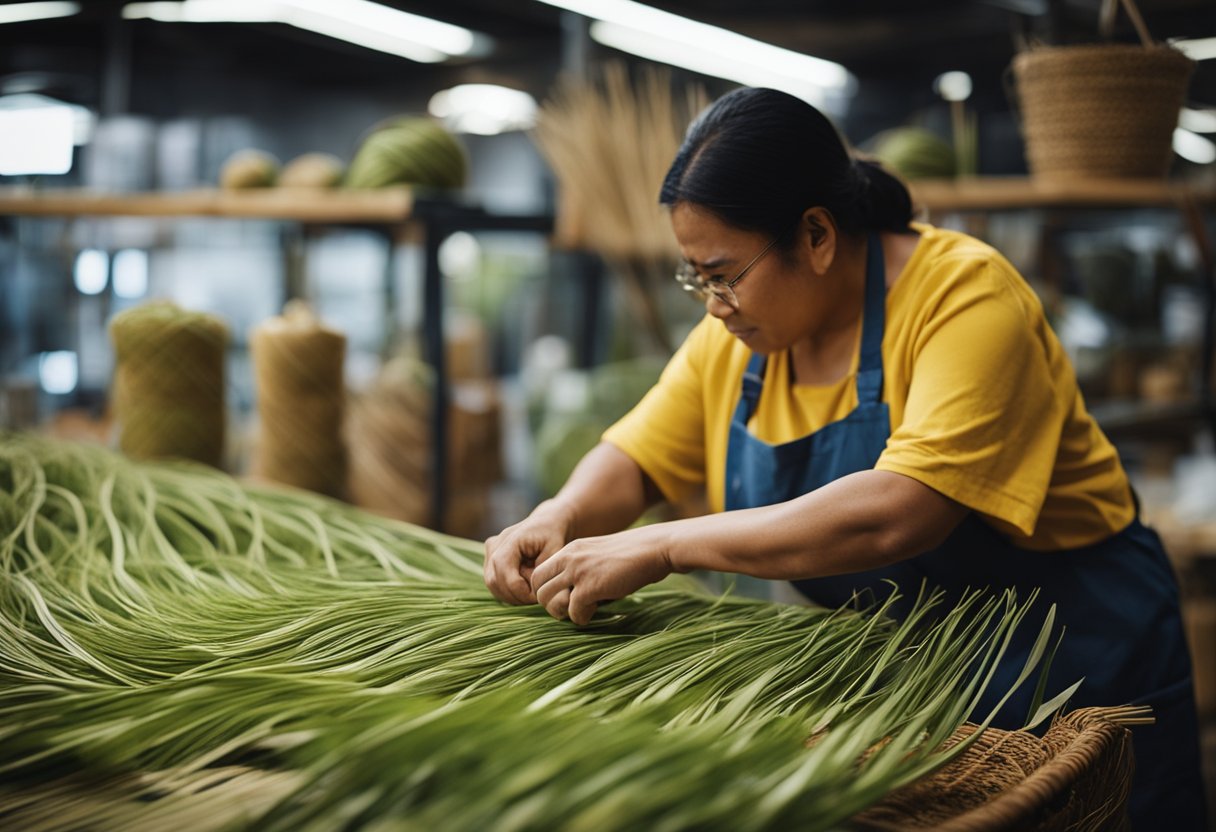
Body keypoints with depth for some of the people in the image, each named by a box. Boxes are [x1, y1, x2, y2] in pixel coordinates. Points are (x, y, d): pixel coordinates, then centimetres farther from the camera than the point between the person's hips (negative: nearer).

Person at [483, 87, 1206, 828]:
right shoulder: (736, 335, -3)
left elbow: (897, 514, -36)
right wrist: (560, 518, -16)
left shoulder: (967, 294, -24)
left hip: (1069, 666, -5)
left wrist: (660, 548, -35)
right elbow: (636, 460, 6)